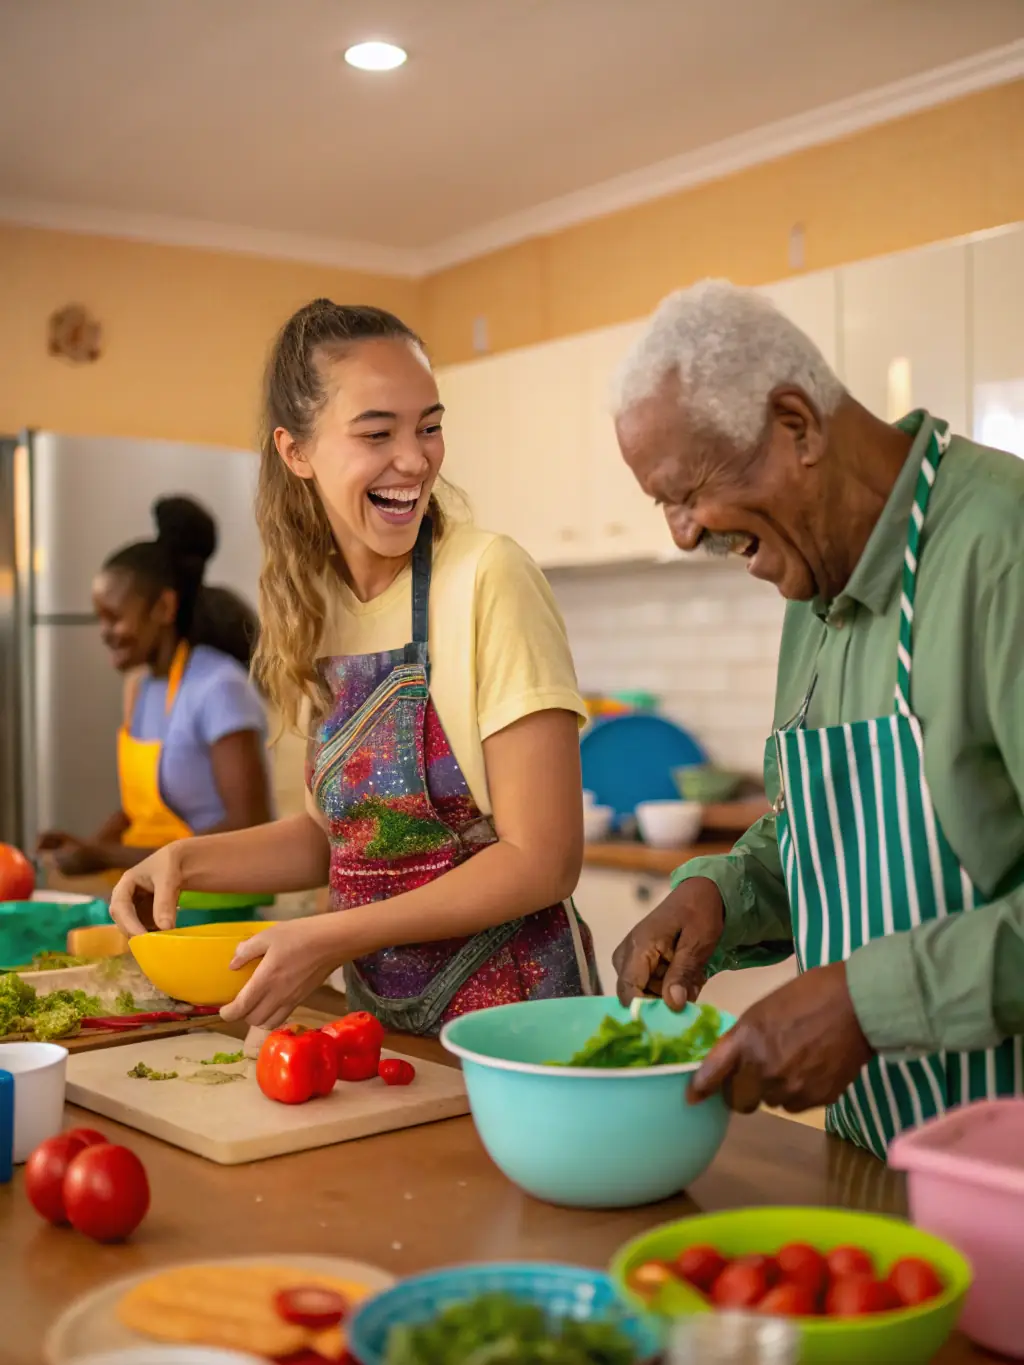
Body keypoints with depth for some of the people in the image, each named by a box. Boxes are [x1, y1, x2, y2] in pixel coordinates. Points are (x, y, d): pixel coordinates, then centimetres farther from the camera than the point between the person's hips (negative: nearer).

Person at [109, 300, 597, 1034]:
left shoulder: (488, 580, -18)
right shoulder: (317, 601, 1)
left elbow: (542, 860, -18)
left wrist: (332, 939, -20)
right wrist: (190, 860, -2)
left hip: (513, 1016, -5)